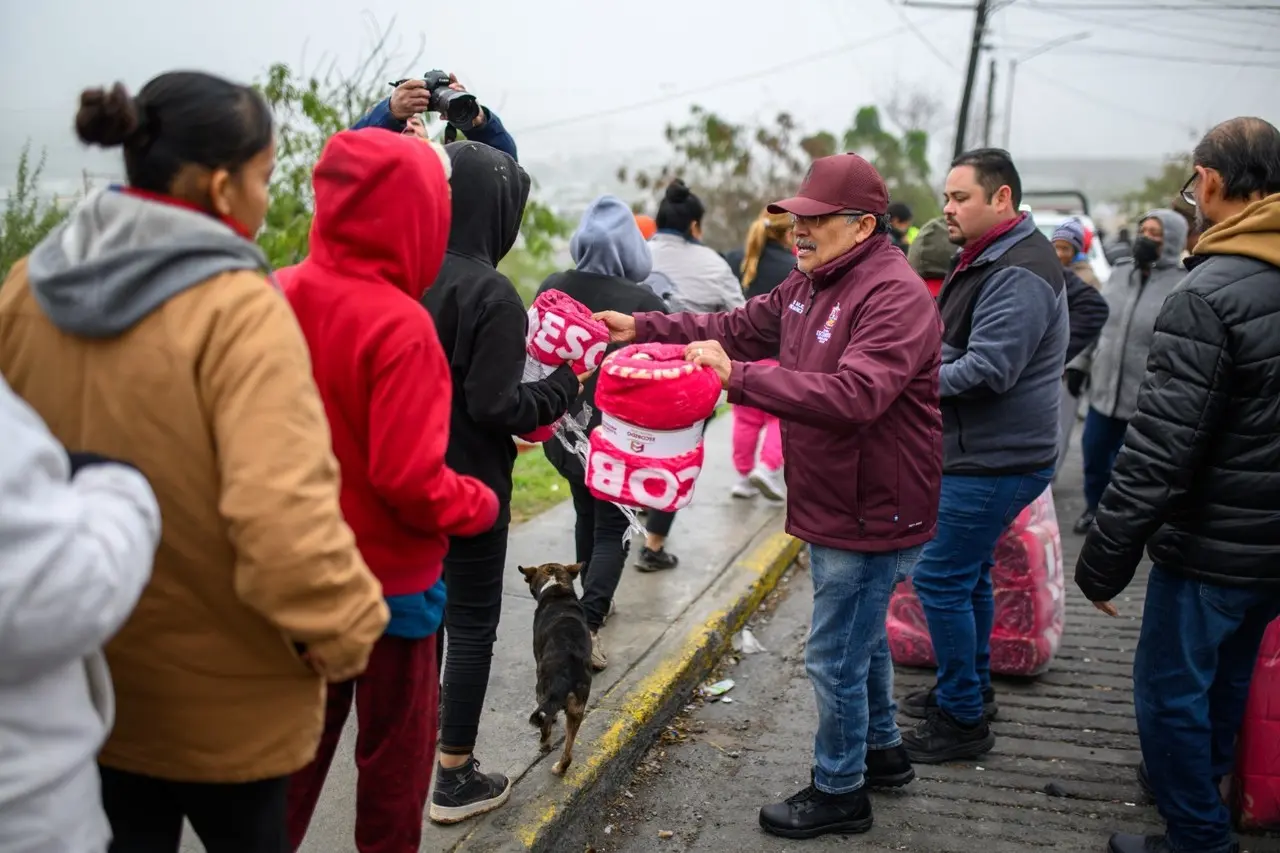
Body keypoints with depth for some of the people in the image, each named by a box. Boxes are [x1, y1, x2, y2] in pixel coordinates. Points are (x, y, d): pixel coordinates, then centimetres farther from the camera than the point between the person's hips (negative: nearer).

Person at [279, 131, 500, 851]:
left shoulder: (279, 297, -6)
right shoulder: (400, 325, -24)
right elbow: (411, 480, -26)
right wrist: (481, 505, -8)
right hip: (390, 581, -5)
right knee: (396, 750, 15)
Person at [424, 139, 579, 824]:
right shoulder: (491, 295, -21)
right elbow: (495, 407, -22)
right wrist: (561, 388, -8)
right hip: (468, 487, -7)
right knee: (471, 626, 7)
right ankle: (455, 780, 18)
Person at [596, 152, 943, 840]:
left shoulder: (895, 296, -24)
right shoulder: (811, 283, 7)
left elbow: (854, 394, -36)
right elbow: (738, 329, 12)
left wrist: (739, 377, -40)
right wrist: (641, 327, 3)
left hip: (873, 515, -10)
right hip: (833, 503, 10)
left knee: (834, 656, 2)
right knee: (862, 636, 25)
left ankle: (839, 793, 22)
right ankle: (882, 751, 45)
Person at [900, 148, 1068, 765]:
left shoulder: (1020, 272, -19)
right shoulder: (985, 260, 15)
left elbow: (988, 369, -26)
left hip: (996, 460, -11)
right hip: (976, 453, 11)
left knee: (941, 579, -6)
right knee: (967, 574, 20)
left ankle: (963, 720, 6)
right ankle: (969, 688, 35)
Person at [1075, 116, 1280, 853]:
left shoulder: (1209, 295, -22)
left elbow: (1159, 450, -25)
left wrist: (1105, 560, -18)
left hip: (1216, 544, -8)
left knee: (1172, 690, 8)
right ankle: (1202, 781, 45)